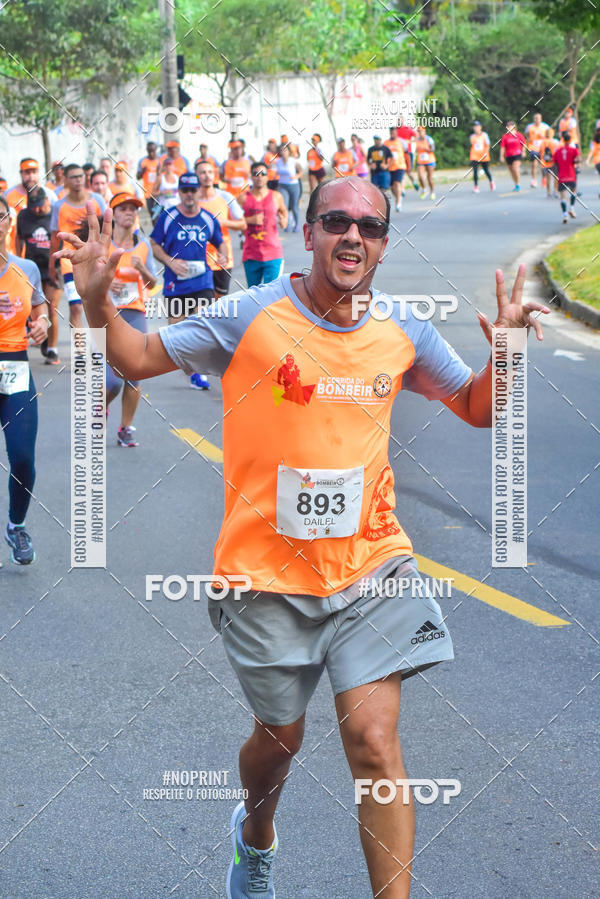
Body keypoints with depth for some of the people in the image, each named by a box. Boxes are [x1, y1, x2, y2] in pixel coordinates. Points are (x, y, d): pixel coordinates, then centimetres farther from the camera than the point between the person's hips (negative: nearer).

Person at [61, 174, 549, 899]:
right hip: (266, 572, -1)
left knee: (374, 742, -11)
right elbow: (139, 358, -1)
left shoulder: (403, 332, -1)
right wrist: (97, 303, -20)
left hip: (369, 566, 1)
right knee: (279, 740, 16)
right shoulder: (249, 317, -11)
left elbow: (477, 408, 11)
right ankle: (255, 834, 51)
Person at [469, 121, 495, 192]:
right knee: (475, 171, -14)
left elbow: (487, 145, -4)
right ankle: (476, 186, -10)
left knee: (486, 171, 9)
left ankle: (491, 182, 37)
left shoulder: (484, 135, 0)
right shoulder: (472, 136, 7)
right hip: (475, 157, 1)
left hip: (484, 157, -1)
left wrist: (486, 152, -20)